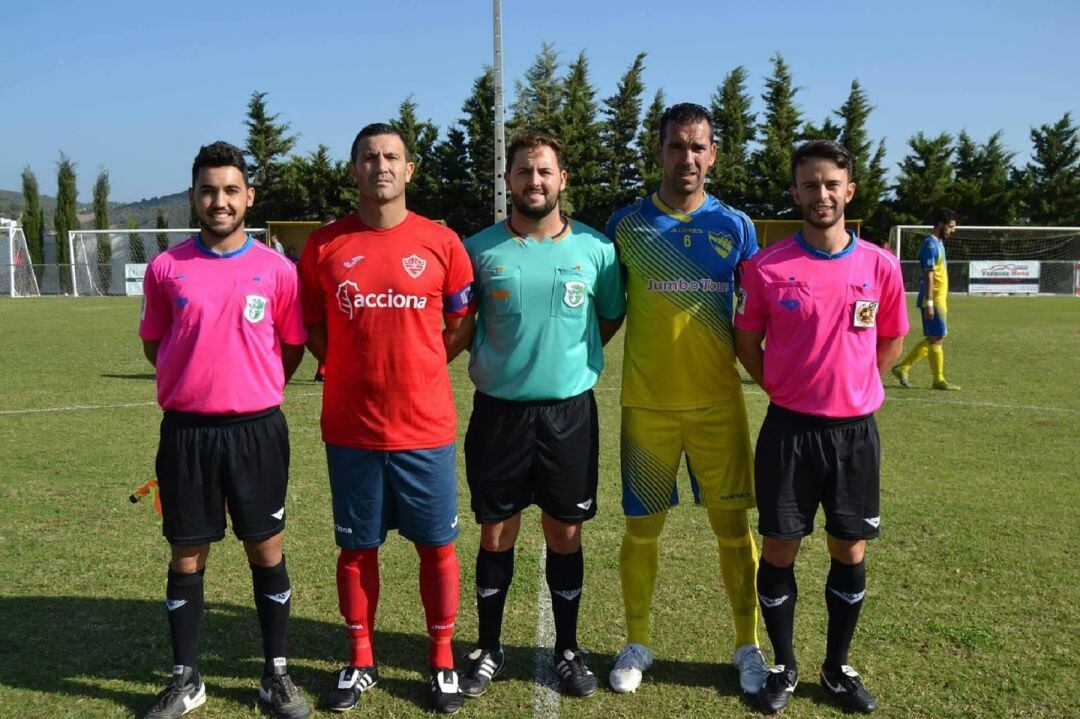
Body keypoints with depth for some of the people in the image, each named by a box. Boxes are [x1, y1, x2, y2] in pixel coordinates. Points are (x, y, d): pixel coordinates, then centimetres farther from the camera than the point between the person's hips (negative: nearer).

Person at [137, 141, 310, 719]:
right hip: (186, 430, 1)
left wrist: (256, 389, 10)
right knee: (187, 555, 9)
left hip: (258, 428, 0)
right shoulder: (166, 268, 2)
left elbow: (293, 346, 9)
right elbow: (153, 344, 13)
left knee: (266, 550, 7)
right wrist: (201, 382, 12)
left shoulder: (276, 269, -1)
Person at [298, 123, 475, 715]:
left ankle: (441, 661, 27)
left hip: (426, 427, 0)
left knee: (437, 545, 8)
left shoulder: (442, 243, -1)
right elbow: (313, 330, 10)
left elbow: (461, 329, 8)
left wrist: (413, 366, 2)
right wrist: (363, 368, 2)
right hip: (350, 428, 1)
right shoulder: (324, 245, 1)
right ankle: (359, 662, 31)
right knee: (357, 548, 12)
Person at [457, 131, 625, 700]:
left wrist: (570, 355, 3)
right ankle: (488, 648, 29)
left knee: (565, 534, 10)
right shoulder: (480, 249, -2)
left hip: (570, 410, 1)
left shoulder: (595, 248, 0)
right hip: (498, 411, 0)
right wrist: (487, 363, 1)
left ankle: (567, 650, 28)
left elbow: (612, 317, 13)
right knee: (495, 534, 10)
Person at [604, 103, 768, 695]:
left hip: (718, 401, 1)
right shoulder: (626, 224, 1)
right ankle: (637, 644, 26)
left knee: (733, 526, 7)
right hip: (646, 403, 0)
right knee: (641, 527, 8)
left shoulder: (734, 226, 3)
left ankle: (748, 646, 25)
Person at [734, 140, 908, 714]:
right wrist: (783, 389, 2)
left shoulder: (880, 265, 0)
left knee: (850, 550, 11)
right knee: (779, 550, 6)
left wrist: (850, 385, 6)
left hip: (856, 430, 2)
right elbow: (746, 340, 6)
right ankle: (783, 666, 26)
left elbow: (891, 342, 13)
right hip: (788, 429, -2)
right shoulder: (767, 267, -6)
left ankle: (838, 667, 31)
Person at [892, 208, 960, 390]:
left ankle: (902, 368, 16)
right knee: (937, 339, -3)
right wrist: (929, 303, -22)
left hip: (938, 301, 10)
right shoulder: (931, 245, -14)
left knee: (932, 339, 12)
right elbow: (928, 276, -19)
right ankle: (938, 380, 5)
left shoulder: (938, 243, 17)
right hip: (933, 301, -10)